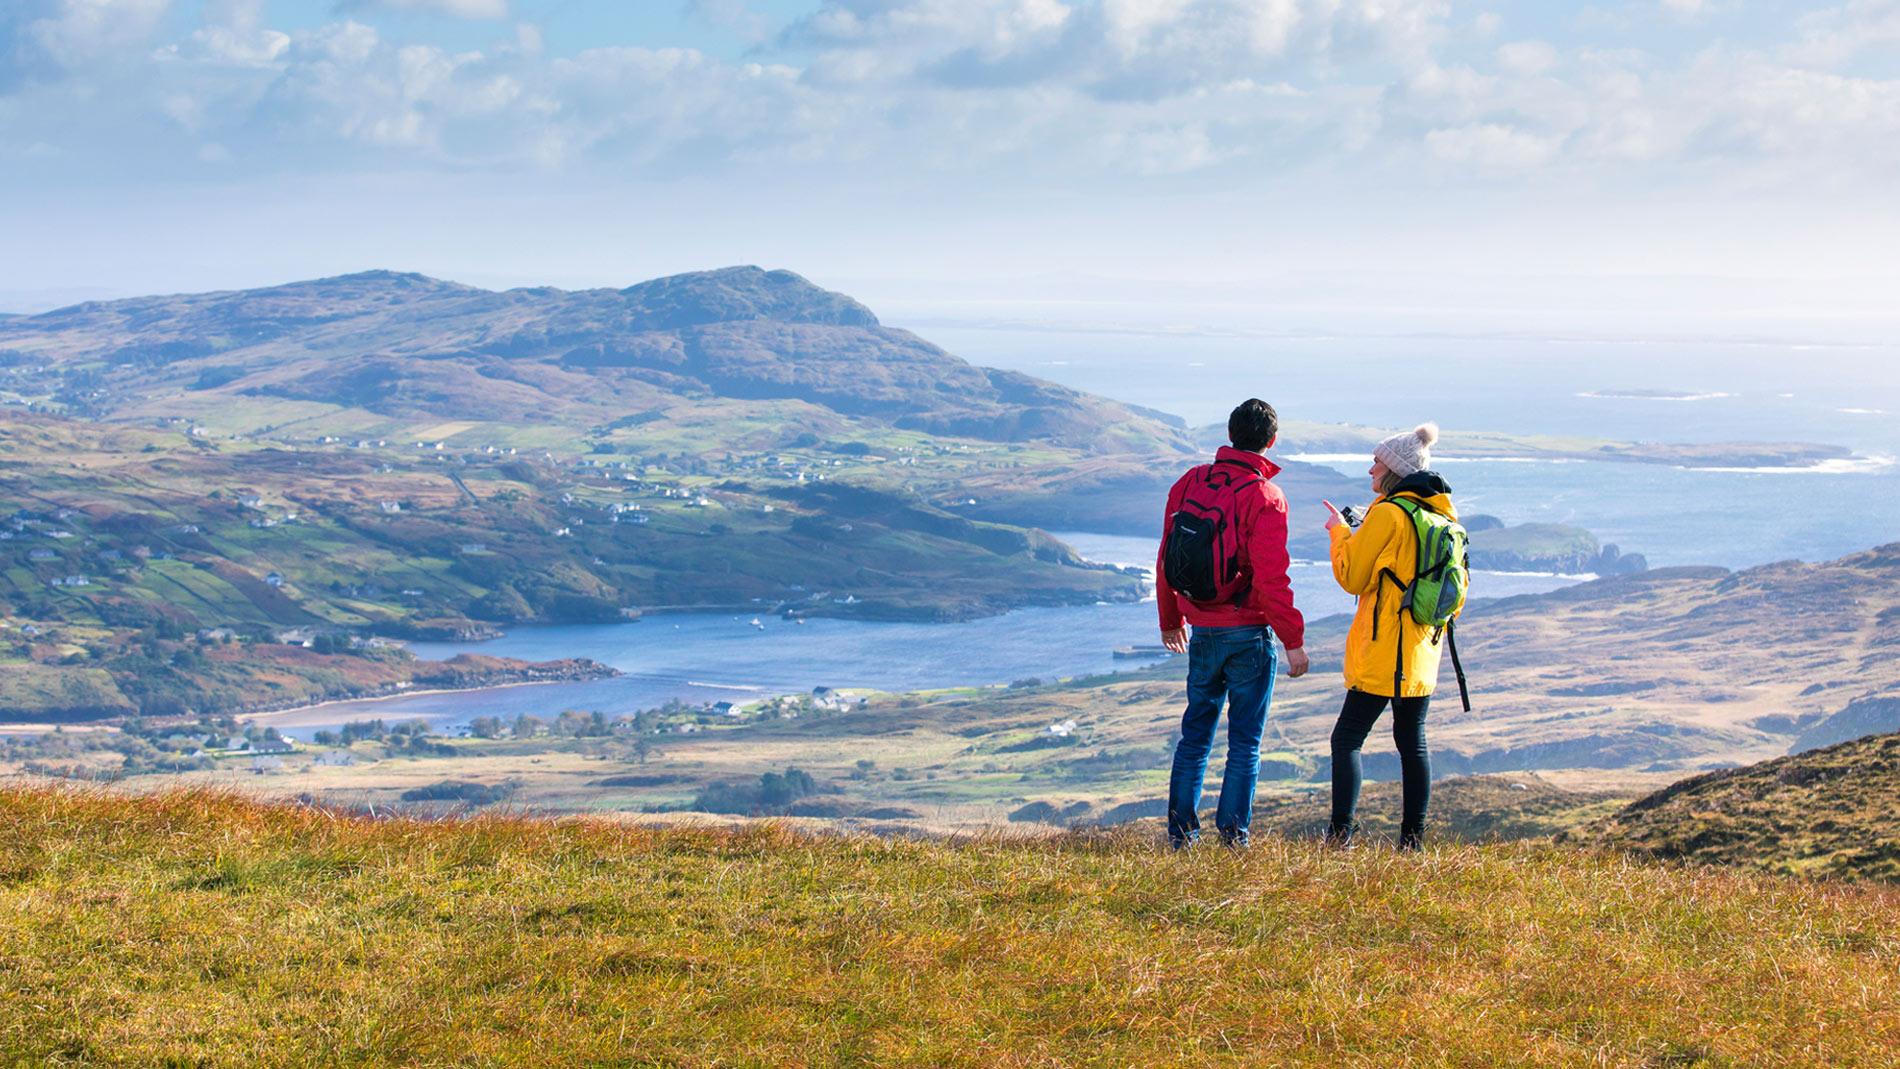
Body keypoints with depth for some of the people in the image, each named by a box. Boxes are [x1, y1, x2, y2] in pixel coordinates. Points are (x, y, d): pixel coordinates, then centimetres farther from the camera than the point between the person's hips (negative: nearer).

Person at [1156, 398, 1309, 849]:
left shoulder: (1188, 484, 3)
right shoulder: (1265, 498, -14)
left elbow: (1166, 559, 10)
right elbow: (1272, 579, -18)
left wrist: (1170, 620, 23)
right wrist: (1294, 640, -11)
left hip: (1202, 633, 5)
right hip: (1249, 633, -5)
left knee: (1196, 732, 15)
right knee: (1245, 739, 4)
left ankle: (1181, 829, 13)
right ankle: (1232, 833, 4)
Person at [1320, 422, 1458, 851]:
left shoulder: (1388, 514, -13)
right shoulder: (1444, 515, 10)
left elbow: (1352, 576, -8)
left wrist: (1340, 532, 6)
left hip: (1382, 651, -8)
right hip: (1423, 652, 8)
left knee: (1347, 738, -5)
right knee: (1413, 741, 12)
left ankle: (1341, 831, -13)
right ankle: (1412, 838, 12)